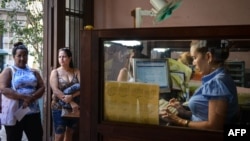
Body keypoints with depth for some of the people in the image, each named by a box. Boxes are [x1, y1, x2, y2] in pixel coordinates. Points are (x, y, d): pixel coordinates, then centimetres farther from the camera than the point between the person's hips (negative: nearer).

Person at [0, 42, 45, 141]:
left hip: (33, 112, 4)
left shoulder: (34, 72, 13)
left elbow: (42, 88, 4)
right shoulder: (8, 71, 1)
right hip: (14, 113, -3)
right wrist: (24, 97, -20)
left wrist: (31, 98, -15)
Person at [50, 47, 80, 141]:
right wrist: (71, 102, -22)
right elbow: (55, 90, -12)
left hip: (74, 108, 3)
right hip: (59, 108, -2)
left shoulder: (76, 72, 5)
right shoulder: (55, 72, 0)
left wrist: (71, 96, -25)